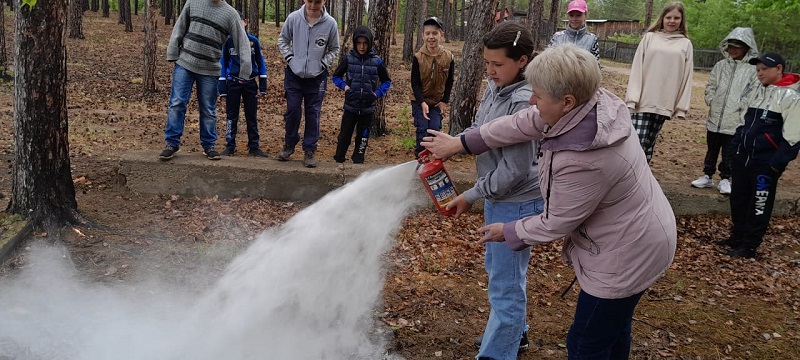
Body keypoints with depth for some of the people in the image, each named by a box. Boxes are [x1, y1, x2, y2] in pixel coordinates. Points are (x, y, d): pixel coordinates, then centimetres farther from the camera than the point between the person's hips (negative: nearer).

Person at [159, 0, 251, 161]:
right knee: (177, 103, -2)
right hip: (184, 63, 1)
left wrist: (245, 69, -9)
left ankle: (209, 145, 19)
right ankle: (172, 143, 7)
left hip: (210, 70, -1)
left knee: (208, 110, 6)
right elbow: (179, 29, 6)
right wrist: (172, 54, 0)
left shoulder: (230, 13, -2)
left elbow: (242, 41, -4)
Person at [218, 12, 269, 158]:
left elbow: (260, 62, 5)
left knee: (252, 116, 7)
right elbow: (223, 63, 1)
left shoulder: (253, 40, -1)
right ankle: (230, 147, 11)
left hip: (250, 83, 1)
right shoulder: (227, 41, -3)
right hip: (233, 84, -1)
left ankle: (254, 147, 14)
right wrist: (222, 88, -4)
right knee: (232, 116, 5)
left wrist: (263, 85, 1)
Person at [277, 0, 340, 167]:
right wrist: (289, 57, -4)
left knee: (313, 114, 3)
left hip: (317, 77, 0)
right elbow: (282, 40, 7)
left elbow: (334, 49, 4)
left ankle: (309, 150, 13)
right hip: (294, 74, 1)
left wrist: (323, 64, -7)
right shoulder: (293, 18, -9)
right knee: (292, 110, 2)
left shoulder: (330, 23, -11)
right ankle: (289, 144, 22)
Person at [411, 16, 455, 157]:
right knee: (423, 129, -8)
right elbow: (415, 82, -12)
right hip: (420, 100, -1)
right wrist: (422, 102, -21)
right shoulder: (418, 57, -16)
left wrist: (444, 101, -2)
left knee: (435, 129, -3)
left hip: (438, 101, 2)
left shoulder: (448, 57, -11)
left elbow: (450, 81, 0)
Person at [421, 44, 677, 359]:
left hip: (626, 254, -9)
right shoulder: (595, 102, -11)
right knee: (612, 328, 28)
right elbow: (523, 124, -1)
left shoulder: (582, 162, -36)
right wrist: (460, 143, 5)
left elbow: (555, 224, -21)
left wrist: (508, 233, -2)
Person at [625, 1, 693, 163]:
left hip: (664, 103, 2)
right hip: (644, 100, -1)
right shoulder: (650, 37, 6)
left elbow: (687, 76, 7)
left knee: (649, 143, 8)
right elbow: (637, 67, 2)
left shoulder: (685, 44, 9)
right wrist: (632, 97, -6)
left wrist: (682, 106, 2)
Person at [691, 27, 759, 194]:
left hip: (735, 121, -4)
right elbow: (710, 86, 12)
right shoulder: (720, 65, 6)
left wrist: (741, 106, -15)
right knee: (711, 150, 15)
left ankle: (725, 179, 18)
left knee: (729, 153, 5)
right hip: (715, 118, 4)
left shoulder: (752, 69, -5)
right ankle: (707, 176, 27)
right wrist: (711, 101, -1)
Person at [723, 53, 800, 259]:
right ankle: (737, 237, 27)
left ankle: (749, 246, 10)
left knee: (759, 205, 2)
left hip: (765, 163, -7)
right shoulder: (756, 93, 12)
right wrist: (736, 148, 15)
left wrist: (778, 163, -17)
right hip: (743, 158, 8)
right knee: (738, 200, 14)